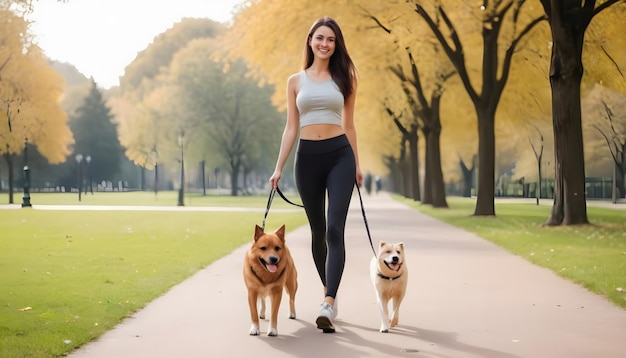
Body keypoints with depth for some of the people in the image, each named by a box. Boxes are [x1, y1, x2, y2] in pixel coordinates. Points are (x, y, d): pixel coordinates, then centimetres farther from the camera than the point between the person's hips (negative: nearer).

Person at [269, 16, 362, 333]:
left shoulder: (344, 78, 8)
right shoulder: (296, 81, 9)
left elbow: (349, 125, 12)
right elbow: (291, 128, 8)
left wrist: (357, 165, 13)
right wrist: (279, 168, 2)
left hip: (339, 155, -2)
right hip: (307, 157, 2)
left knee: (335, 229, -15)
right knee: (317, 231, 10)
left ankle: (328, 305, -22)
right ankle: (329, 292, 28)